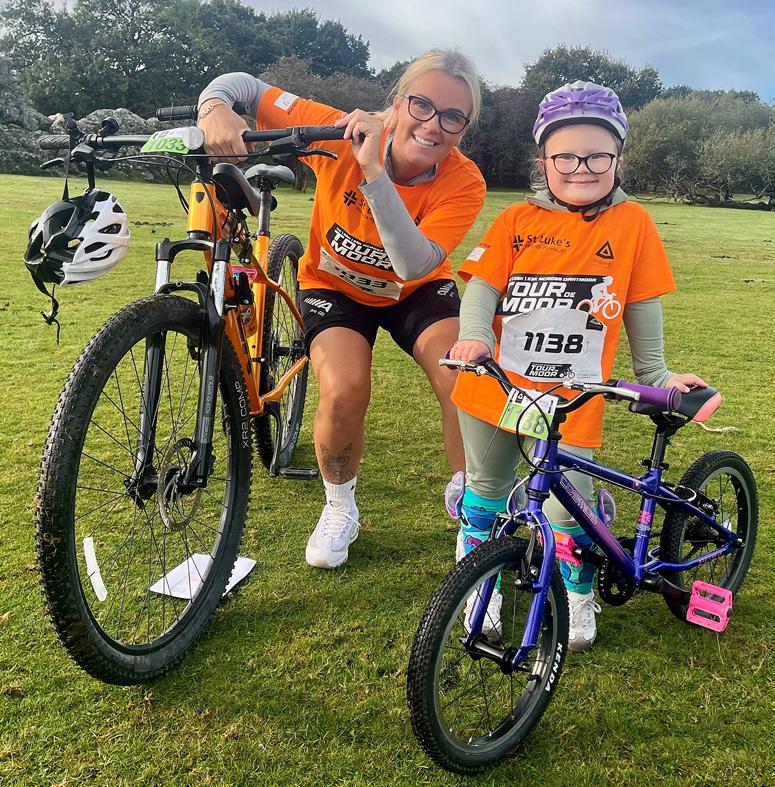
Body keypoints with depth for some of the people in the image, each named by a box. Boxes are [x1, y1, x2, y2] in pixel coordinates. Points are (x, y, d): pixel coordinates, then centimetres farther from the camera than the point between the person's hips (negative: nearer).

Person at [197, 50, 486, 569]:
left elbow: (414, 265, -41)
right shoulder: (344, 135, -26)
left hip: (417, 291, 1)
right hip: (334, 284, 0)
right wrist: (215, 109, -42)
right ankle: (340, 508, 4)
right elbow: (244, 86, -19)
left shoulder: (464, 184, -26)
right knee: (344, 391, -27)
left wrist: (374, 172, -50)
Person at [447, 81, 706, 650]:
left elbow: (642, 308, 4)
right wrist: (475, 335, -24)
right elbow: (483, 286, -6)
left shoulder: (632, 223, -1)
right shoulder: (517, 220, 0)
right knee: (485, 491, 17)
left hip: (570, 401, -2)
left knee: (568, 509, -1)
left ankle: (579, 596, 31)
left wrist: (656, 375, 9)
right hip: (494, 388, 2)